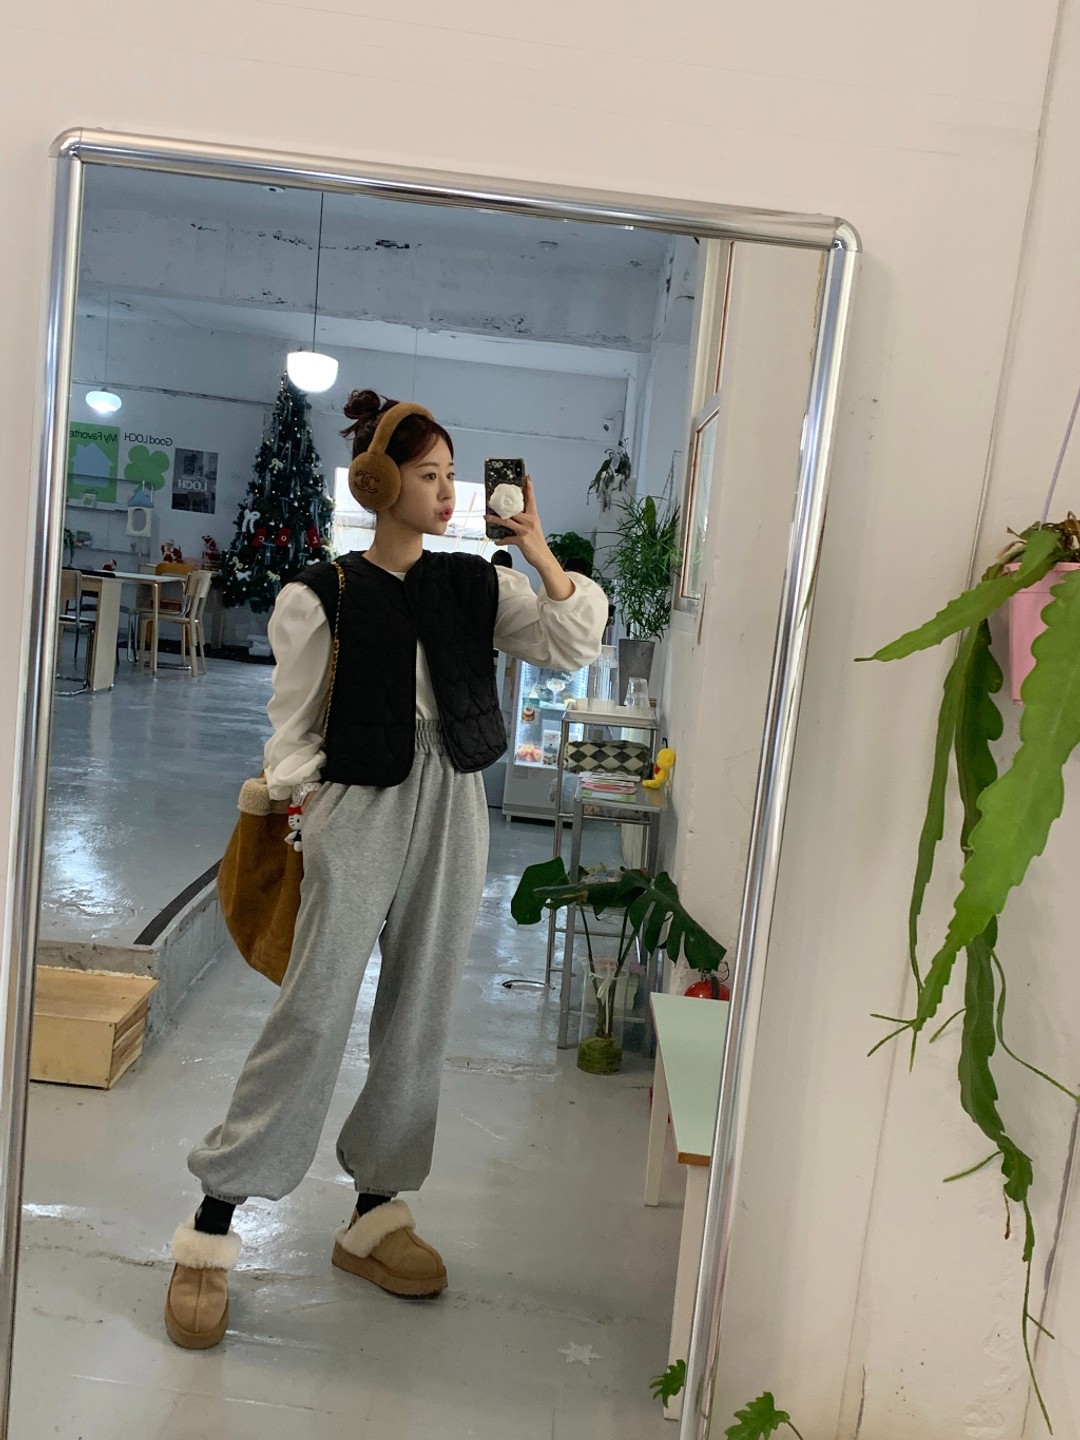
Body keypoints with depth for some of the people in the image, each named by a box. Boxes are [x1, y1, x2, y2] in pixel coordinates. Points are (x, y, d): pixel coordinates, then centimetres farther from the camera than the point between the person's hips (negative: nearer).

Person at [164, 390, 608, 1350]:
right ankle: (212, 1229, 7)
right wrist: (299, 831, -8)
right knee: (312, 1013, -6)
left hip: (454, 811, 5)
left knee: (420, 1017, 9)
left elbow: (576, 645, 0)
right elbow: (295, 735, -1)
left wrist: (540, 552, -8)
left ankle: (375, 1215, 25)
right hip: (360, 810, -4)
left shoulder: (476, 585, 9)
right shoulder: (319, 598, -2)